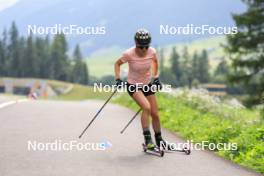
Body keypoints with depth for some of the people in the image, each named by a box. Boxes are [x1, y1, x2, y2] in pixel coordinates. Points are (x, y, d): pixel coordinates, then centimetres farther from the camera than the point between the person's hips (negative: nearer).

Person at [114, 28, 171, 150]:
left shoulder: (152, 52, -14)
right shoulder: (129, 54, -23)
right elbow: (117, 64, -5)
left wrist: (155, 77, 10)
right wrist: (118, 79, -14)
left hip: (148, 85, 4)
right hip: (133, 85, -4)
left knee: (155, 114, 4)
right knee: (147, 107, -27)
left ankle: (159, 140, 25)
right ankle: (147, 139, -18)